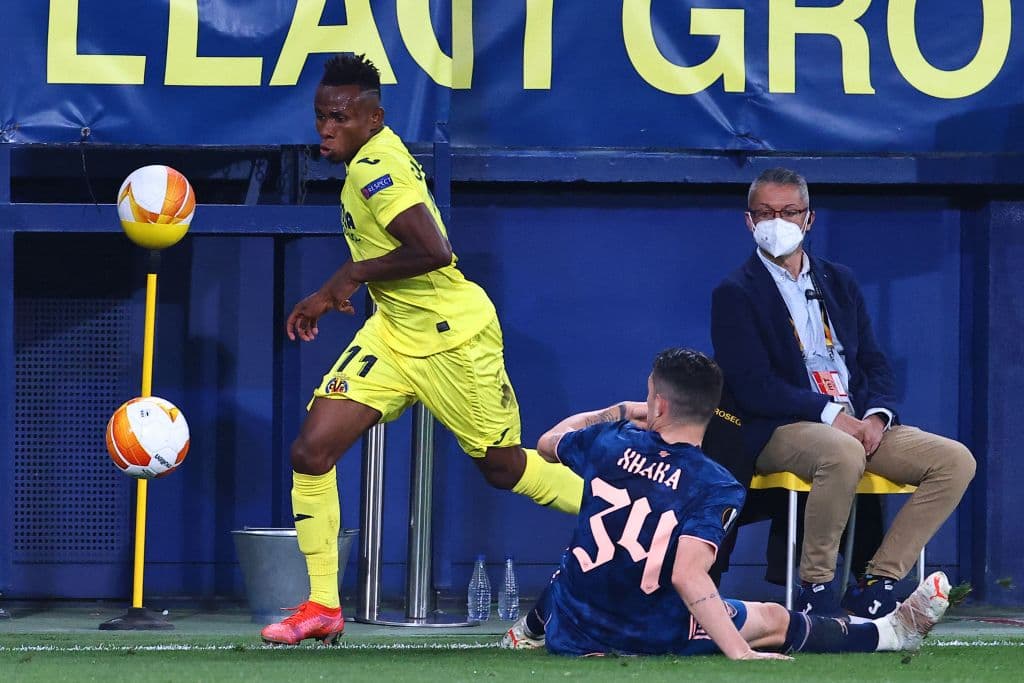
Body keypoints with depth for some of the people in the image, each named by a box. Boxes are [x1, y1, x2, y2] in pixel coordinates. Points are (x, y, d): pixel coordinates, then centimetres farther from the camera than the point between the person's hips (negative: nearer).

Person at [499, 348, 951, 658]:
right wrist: (740, 652, -31)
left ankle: (528, 632, 61)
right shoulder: (714, 487, -18)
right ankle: (891, 632, 26)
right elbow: (687, 576, -31)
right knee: (776, 622, 13)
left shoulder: (609, 442, -7)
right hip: (654, 636, -4)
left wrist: (619, 413, 30)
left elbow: (548, 444, 17)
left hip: (570, 630, 4)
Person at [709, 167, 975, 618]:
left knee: (956, 461, -15)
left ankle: (875, 584, -15)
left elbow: (874, 363, 17)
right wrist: (832, 415, -18)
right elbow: (752, 387, -9)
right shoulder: (735, 294, 2)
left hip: (859, 423, 6)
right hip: (780, 430, -6)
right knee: (843, 453, -40)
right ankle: (815, 590, -26)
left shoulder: (839, 282, 21)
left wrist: (876, 416, -5)